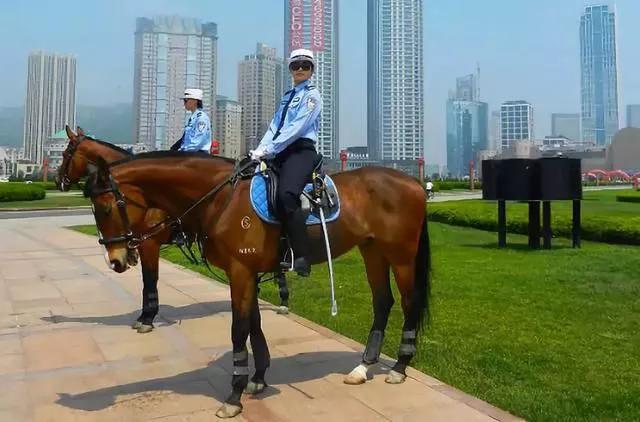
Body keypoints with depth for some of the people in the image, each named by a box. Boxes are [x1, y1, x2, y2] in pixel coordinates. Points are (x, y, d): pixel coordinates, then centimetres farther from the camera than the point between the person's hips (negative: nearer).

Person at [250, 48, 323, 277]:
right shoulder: (287, 96, 25)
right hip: (280, 153, 8)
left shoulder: (312, 95, 3)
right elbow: (274, 126, 16)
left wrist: (268, 150, -18)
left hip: (301, 151, -8)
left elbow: (296, 128, -11)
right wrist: (260, 149, -2)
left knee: (286, 194, -31)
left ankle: (302, 257, -28)